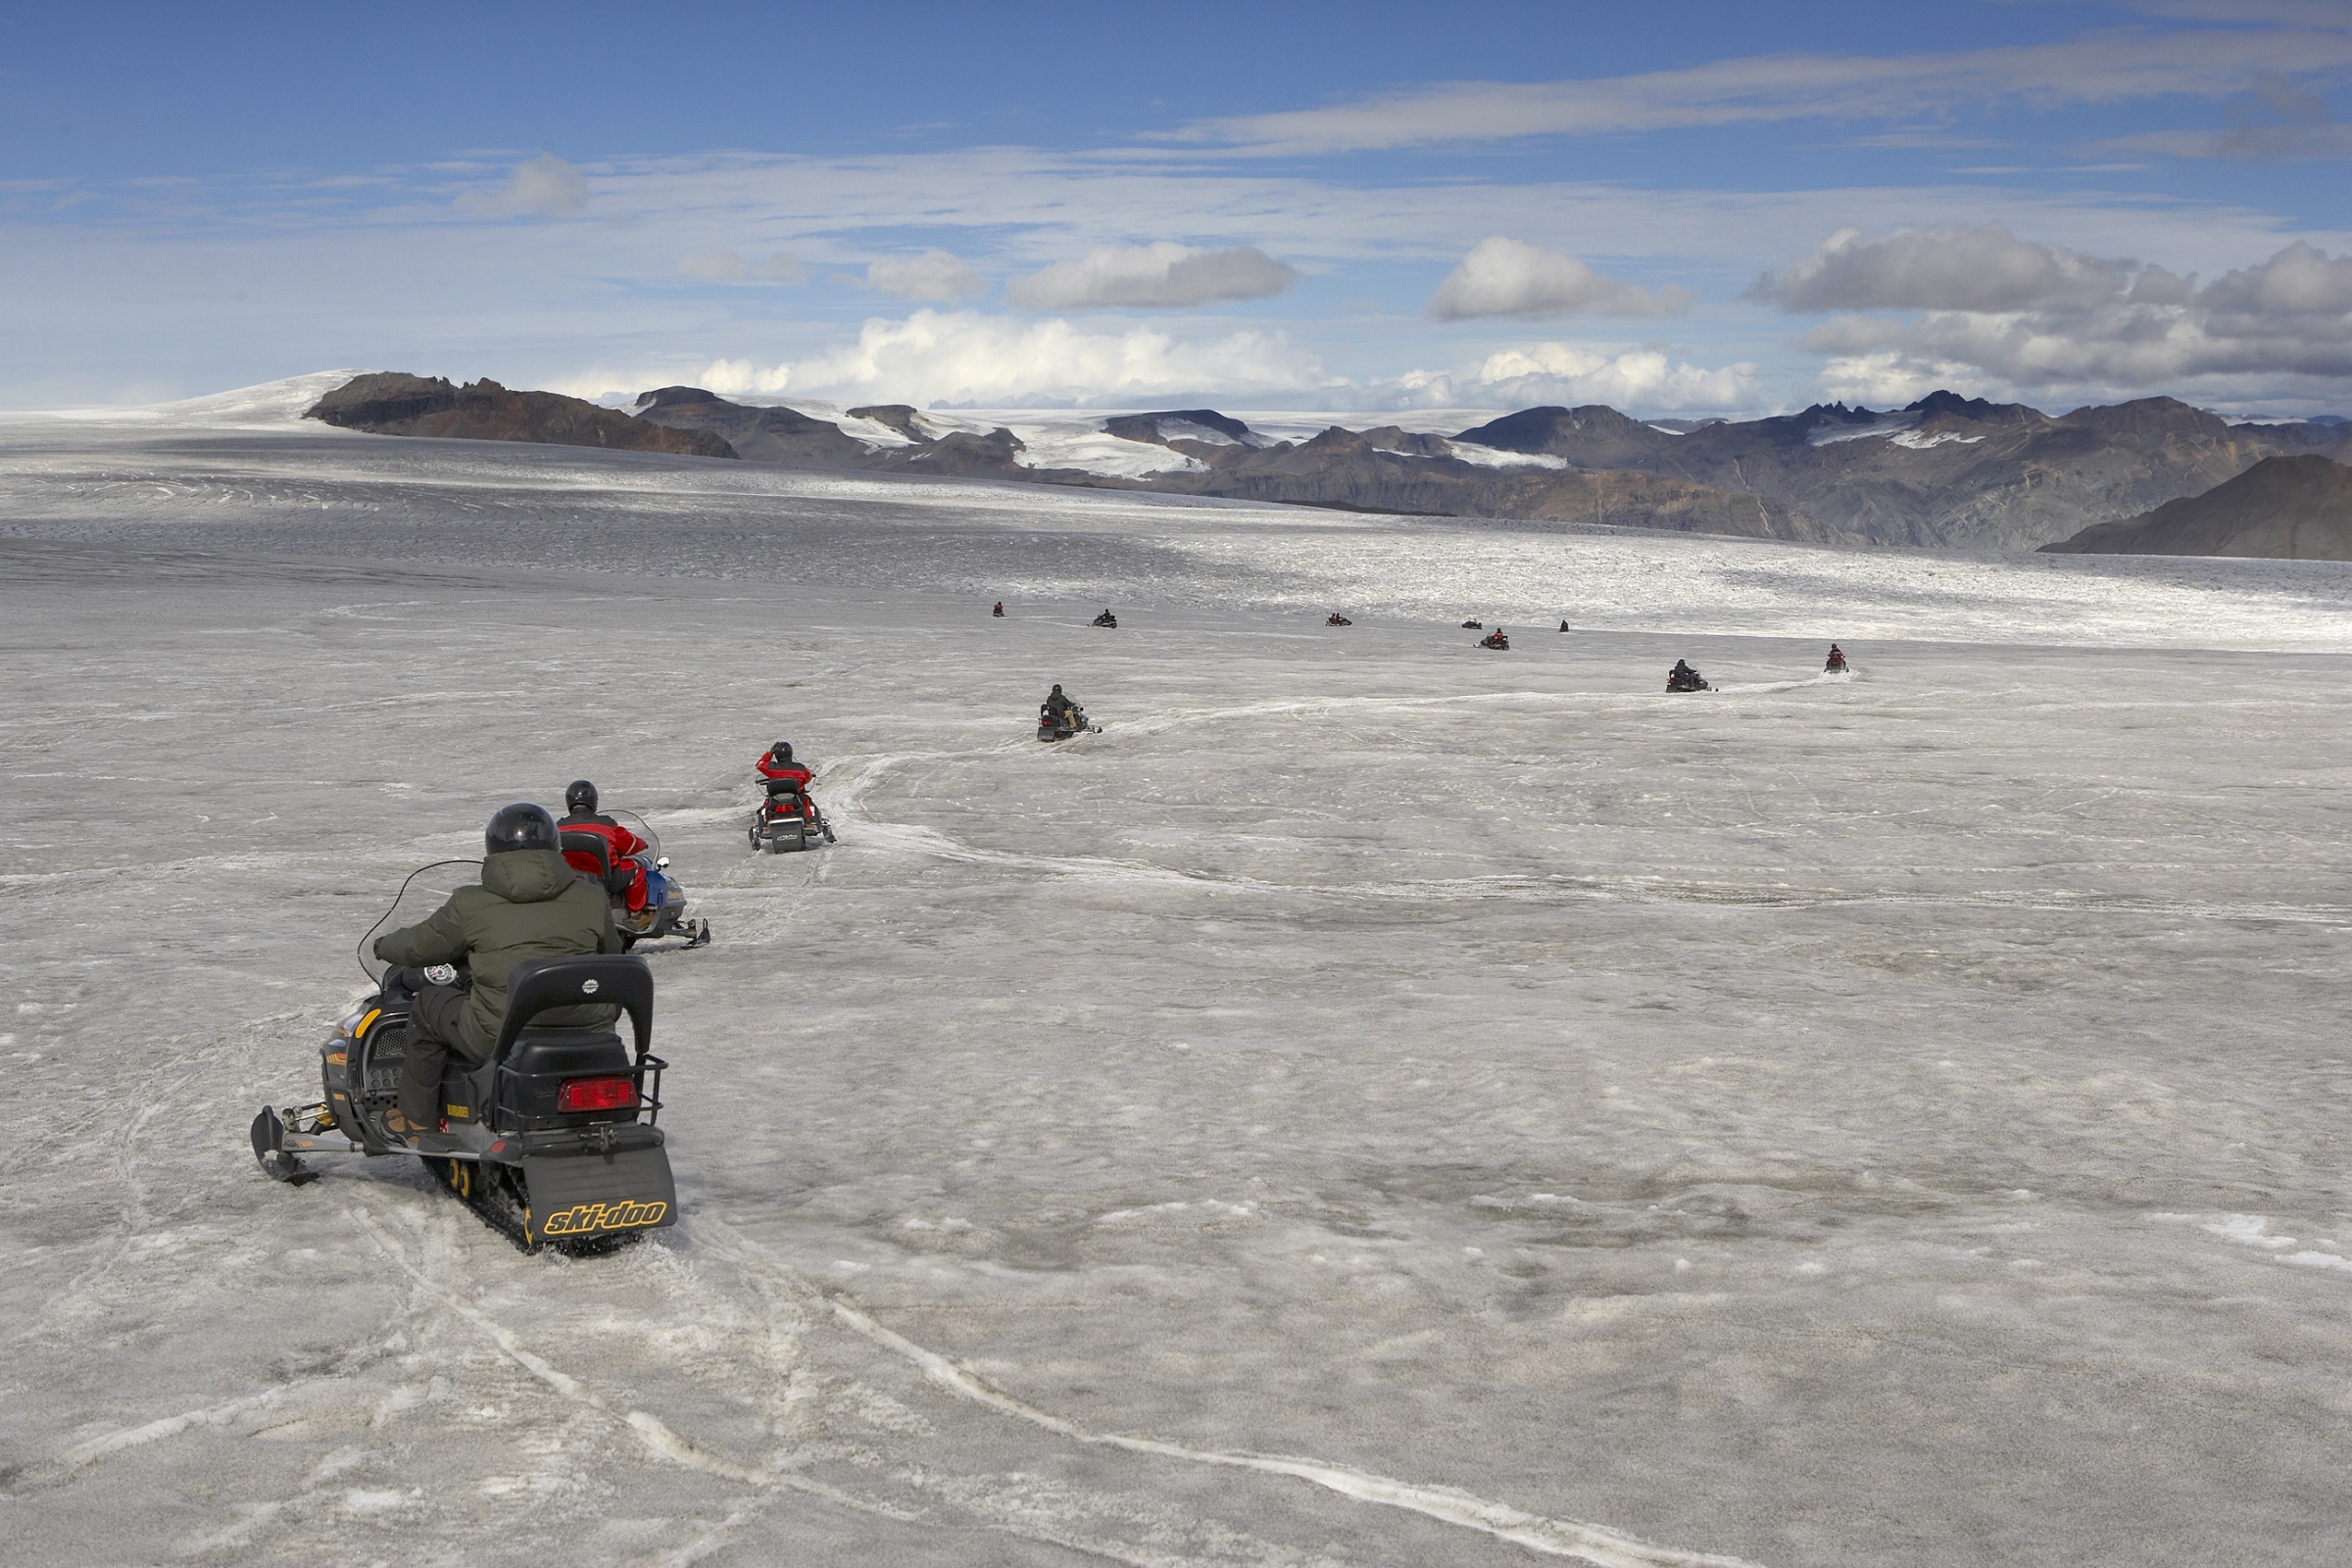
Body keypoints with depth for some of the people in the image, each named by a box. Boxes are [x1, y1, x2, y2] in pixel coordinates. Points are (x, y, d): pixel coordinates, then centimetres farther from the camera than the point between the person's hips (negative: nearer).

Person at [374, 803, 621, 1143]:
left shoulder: (471, 904, -3)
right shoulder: (591, 898, 3)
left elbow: (420, 947, 12)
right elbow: (610, 955, 19)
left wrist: (385, 944, 35)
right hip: (586, 1030, 3)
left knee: (428, 1000, 23)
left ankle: (417, 1119, 30)